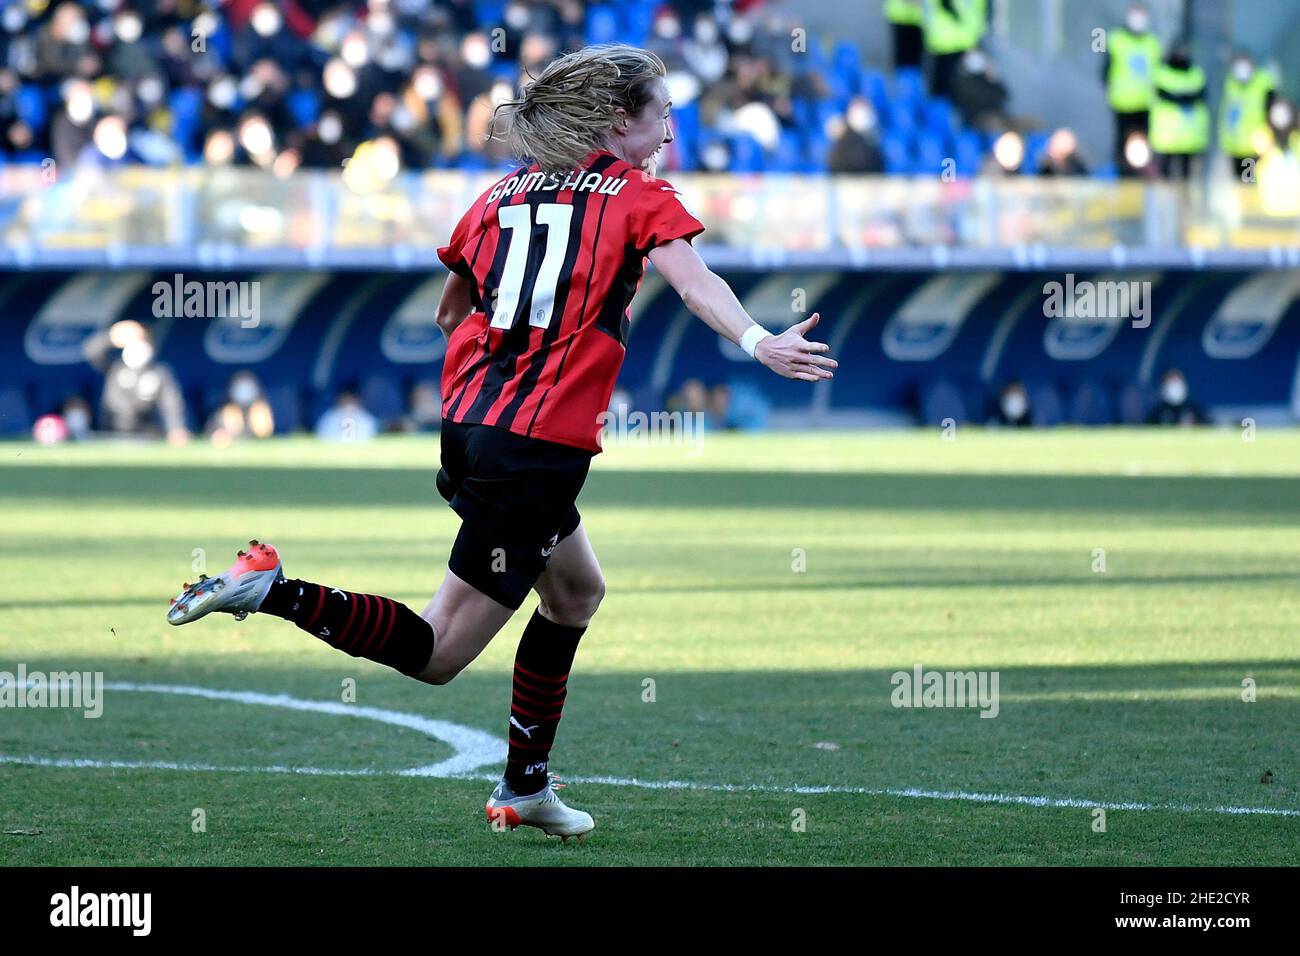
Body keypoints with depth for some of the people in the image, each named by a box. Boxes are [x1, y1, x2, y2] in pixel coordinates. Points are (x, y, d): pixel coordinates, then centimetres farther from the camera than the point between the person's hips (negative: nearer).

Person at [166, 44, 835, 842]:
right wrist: (758, 343, -32)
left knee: (577, 590, 27)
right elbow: (696, 282, -18)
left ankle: (526, 788, 27)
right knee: (437, 653, -3)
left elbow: (450, 311, 26)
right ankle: (272, 591, -18)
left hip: (469, 422, 7)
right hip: (546, 446, -7)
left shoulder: (505, 192, 17)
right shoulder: (642, 197, 1)